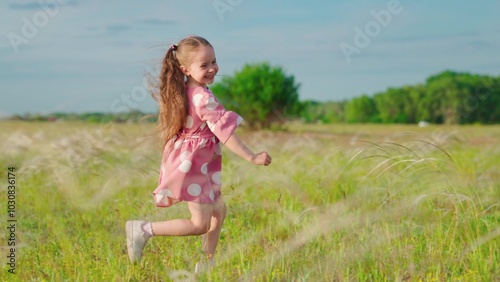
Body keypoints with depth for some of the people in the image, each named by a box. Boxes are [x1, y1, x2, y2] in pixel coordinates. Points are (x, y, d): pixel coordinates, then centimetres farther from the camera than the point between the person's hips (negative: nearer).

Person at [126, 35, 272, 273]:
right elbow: (224, 132, -26)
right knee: (200, 224, -4)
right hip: (192, 164, -10)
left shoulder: (185, 91, 3)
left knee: (219, 211, 19)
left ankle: (207, 264, 24)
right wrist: (252, 158, -24)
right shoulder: (204, 97, -23)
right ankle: (144, 230, -2)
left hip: (197, 163, 10)